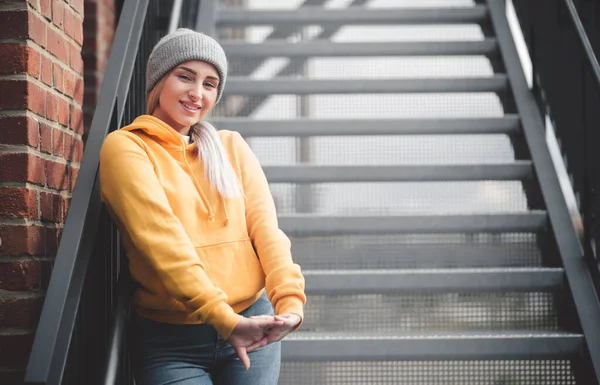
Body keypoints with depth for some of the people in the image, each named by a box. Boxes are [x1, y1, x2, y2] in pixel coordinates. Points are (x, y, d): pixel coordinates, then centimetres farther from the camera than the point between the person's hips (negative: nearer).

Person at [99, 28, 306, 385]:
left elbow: (265, 225, -2)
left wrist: (290, 301, -19)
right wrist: (224, 319, -26)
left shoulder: (232, 147, 10)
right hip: (171, 340, -3)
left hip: (252, 322, 4)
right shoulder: (126, 148, -4)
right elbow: (161, 238, -16)